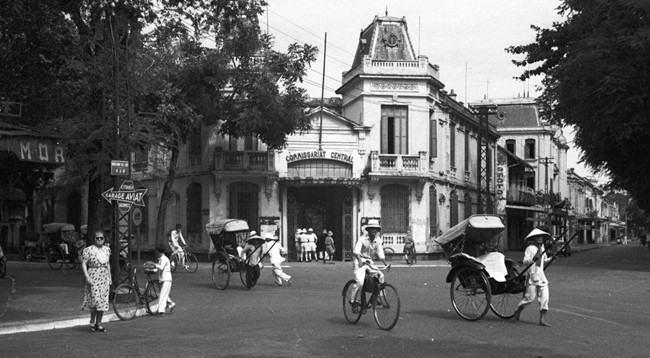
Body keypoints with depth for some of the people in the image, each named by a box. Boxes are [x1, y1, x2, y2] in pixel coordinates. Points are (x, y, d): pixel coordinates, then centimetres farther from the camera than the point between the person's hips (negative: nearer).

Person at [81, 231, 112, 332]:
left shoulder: (107, 249, 12)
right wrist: (87, 277, -16)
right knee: (96, 301, -13)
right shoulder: (88, 250, -5)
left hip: (104, 278, 5)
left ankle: (98, 324, 12)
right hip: (93, 278, -5)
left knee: (103, 302, 4)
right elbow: (83, 264, -7)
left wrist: (110, 277, 16)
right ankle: (92, 322, 3)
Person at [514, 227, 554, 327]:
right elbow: (525, 262, -18)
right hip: (532, 275, -7)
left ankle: (542, 319, 0)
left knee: (544, 297, -2)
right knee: (530, 297, -5)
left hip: (541, 275, 7)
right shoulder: (530, 248, -10)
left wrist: (550, 259, 6)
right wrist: (533, 258, -33)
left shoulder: (542, 248, 13)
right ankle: (518, 311, 21)